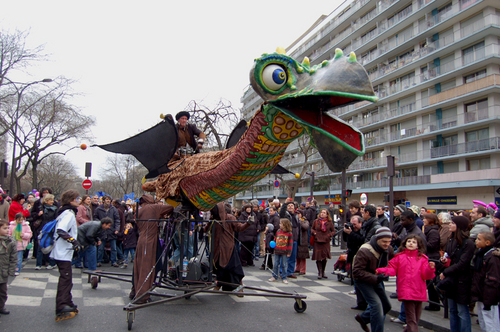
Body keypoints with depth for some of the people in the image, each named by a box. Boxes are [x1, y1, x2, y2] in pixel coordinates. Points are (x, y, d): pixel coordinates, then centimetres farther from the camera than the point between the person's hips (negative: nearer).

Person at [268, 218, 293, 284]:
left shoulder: (289, 233, -5)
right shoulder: (278, 231, 7)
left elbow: (290, 243, -3)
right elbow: (275, 240, 14)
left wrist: (289, 252, -6)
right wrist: (273, 246, 4)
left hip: (284, 252, -4)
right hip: (277, 251, 4)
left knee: (284, 265, 5)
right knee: (276, 265, 9)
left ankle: (284, 278, 15)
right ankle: (274, 276, 19)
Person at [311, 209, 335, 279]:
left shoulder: (329, 222, 3)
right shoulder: (316, 221, 3)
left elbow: (333, 231, 11)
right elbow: (312, 229, 16)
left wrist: (330, 235, -6)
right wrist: (313, 232, -4)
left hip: (326, 242, 1)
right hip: (317, 241, -1)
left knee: (324, 258, 7)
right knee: (318, 257, -5)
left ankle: (323, 272, 23)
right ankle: (320, 272, 4)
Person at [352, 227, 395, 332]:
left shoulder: (388, 249, -8)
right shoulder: (364, 251, -30)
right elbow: (357, 272, -29)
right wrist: (376, 278, -35)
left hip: (376, 279, 8)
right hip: (362, 280, -8)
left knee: (386, 305, 14)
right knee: (376, 304, -20)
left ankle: (363, 318, 34)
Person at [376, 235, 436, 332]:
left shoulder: (422, 258, 6)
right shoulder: (399, 257, 4)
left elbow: (426, 276, 1)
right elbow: (392, 269, 3)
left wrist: (430, 269, -17)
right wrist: (381, 270, -13)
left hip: (419, 292, 3)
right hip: (406, 291, -3)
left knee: (416, 319, 15)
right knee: (412, 320, -5)